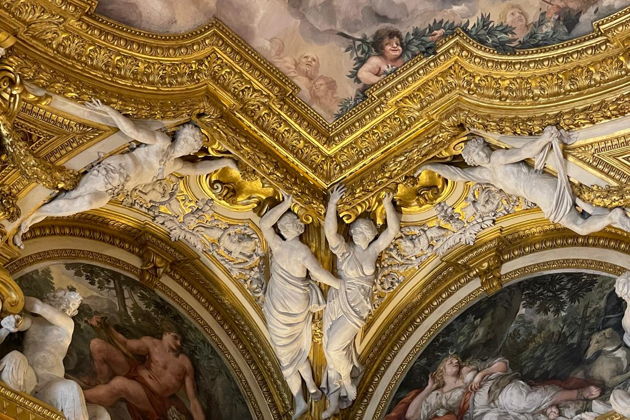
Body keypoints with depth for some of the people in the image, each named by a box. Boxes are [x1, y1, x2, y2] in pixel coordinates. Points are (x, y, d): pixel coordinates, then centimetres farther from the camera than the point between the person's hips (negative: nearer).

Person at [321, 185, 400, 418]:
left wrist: (388, 204, -19)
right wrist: (332, 203, -34)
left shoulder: (373, 250, 1)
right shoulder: (344, 249, -5)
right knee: (332, 350, 2)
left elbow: (393, 230, -8)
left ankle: (347, 382, 14)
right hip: (336, 304, 1)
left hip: (357, 307, -1)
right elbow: (330, 231, -24)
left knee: (334, 347, -14)